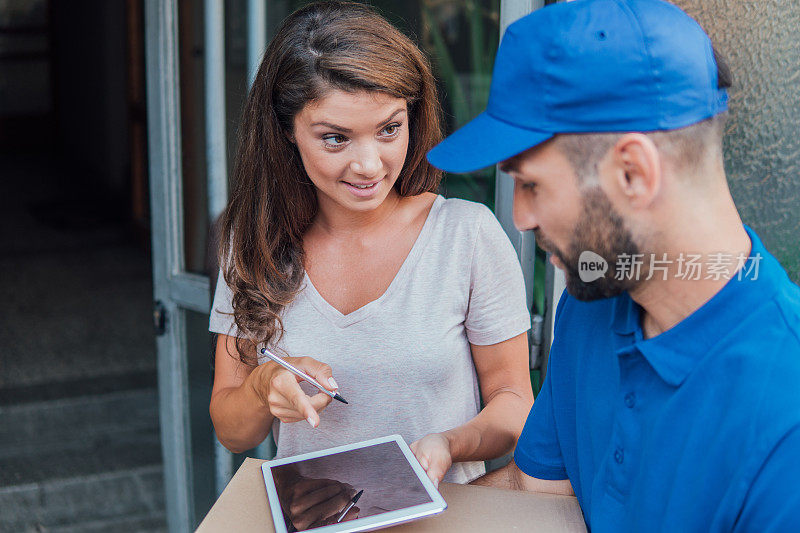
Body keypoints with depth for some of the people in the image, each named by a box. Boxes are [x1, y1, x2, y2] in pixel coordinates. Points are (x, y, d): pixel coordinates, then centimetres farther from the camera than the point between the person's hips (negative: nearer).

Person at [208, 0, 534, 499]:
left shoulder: (470, 235, -8)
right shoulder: (256, 241, 0)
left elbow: (514, 403, 0)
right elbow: (231, 433, 5)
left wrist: (449, 445, -20)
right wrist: (263, 387, -16)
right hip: (305, 520, 2)